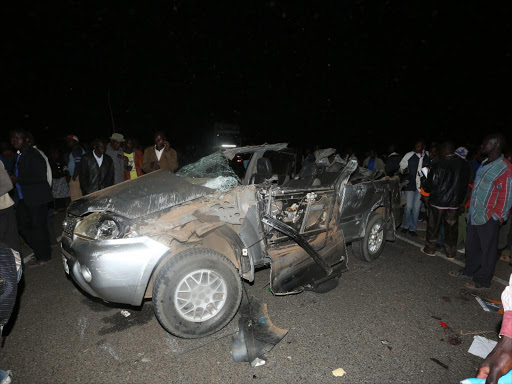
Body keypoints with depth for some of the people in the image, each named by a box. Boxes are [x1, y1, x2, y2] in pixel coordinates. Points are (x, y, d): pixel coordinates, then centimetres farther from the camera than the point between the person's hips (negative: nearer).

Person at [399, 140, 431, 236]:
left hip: (421, 185, 2)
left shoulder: (427, 158, 2)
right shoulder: (409, 155, -4)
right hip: (410, 184, -2)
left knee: (416, 208, 6)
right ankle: (406, 226, 18)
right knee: (408, 207, -1)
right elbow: (401, 167, 1)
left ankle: (413, 228, 18)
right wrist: (404, 170, -19)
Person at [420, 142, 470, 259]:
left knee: (433, 226, 10)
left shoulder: (437, 165, -15)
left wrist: (425, 188, 11)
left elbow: (430, 184, -10)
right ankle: (451, 252, 22)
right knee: (451, 228, 13)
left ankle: (430, 249, 20)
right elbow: (465, 184, 9)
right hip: (455, 202, 4)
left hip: (438, 201, -4)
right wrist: (461, 200, 18)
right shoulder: (464, 165, 0)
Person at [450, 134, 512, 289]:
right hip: (474, 215, 9)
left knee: (487, 249, 6)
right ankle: (470, 270, 37)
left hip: (488, 218, -8)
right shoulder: (485, 164, 12)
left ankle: (483, 280, 19)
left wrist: (496, 216, -14)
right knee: (471, 245, 20)